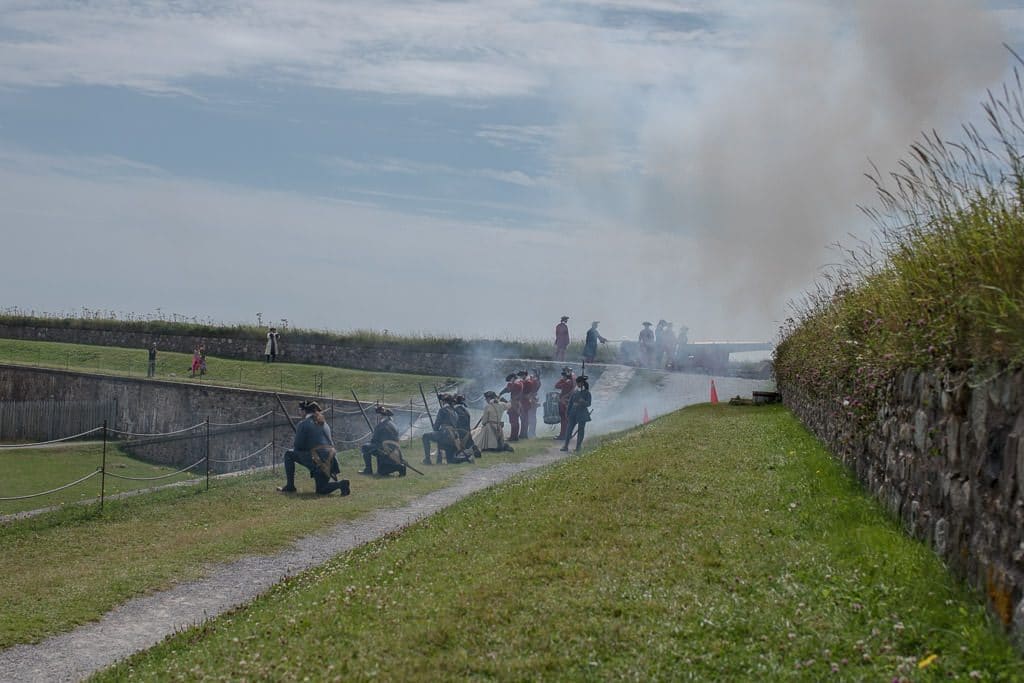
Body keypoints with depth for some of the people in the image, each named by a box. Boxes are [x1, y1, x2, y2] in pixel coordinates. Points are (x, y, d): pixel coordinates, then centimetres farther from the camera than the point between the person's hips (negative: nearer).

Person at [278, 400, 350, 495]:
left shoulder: (303, 423, 1)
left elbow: (298, 446, 0)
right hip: (330, 459, 6)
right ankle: (341, 484, -9)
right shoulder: (324, 423, 20)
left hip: (317, 458, -6)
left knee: (289, 455, 13)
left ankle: (290, 486, 12)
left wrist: (293, 445, 25)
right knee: (321, 490, 18)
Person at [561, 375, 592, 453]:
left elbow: (588, 404, -9)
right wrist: (567, 412, 10)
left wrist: (583, 402, -29)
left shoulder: (587, 393, -2)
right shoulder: (574, 392, 9)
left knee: (580, 430, 3)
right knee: (569, 429, -2)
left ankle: (578, 447, 11)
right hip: (573, 413, 3)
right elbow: (570, 403, 13)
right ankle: (565, 446, 0)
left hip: (582, 415, -3)